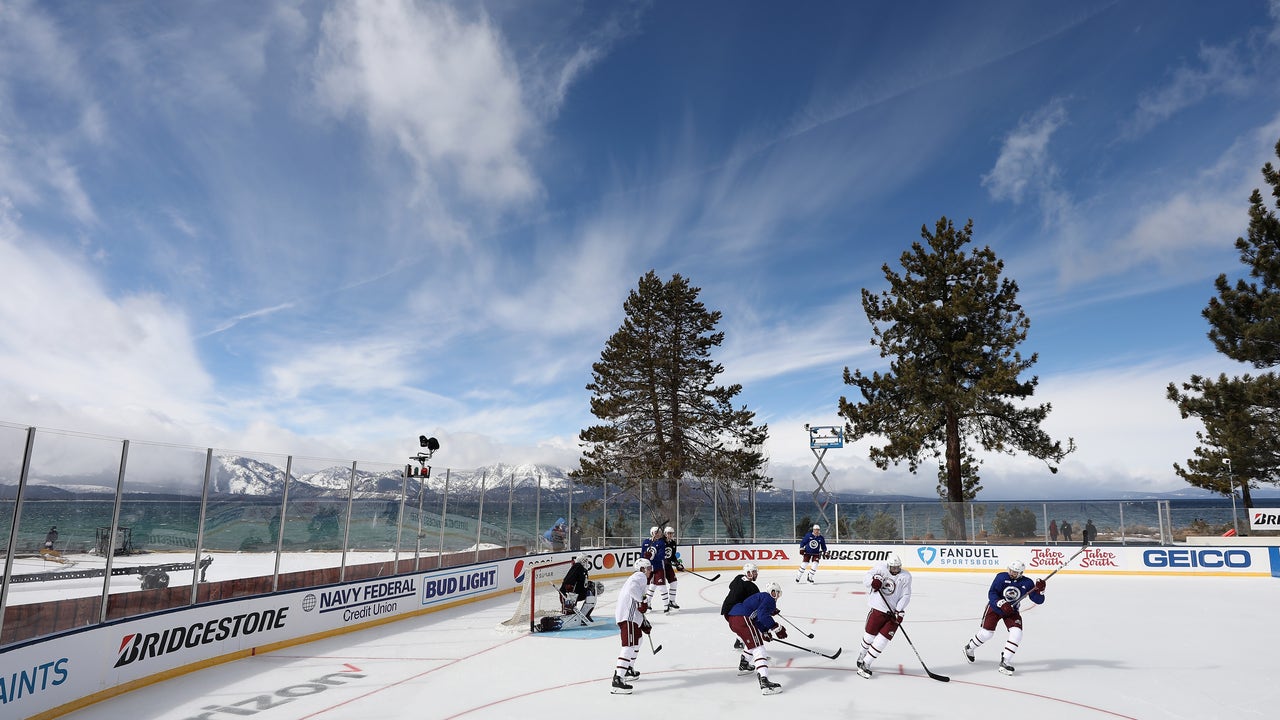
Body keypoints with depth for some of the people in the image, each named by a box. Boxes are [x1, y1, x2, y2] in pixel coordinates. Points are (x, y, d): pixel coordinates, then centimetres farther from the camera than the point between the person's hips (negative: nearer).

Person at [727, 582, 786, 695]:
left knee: (752, 641, 33)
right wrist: (777, 628, -12)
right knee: (758, 648, -15)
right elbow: (762, 615, -16)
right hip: (742, 619, -10)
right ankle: (764, 682, -28)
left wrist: (765, 632, 22)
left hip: (732, 619, 10)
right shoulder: (769, 599, 2)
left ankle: (743, 666, 47)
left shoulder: (760, 597, 31)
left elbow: (757, 619, 31)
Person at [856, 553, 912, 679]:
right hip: (878, 608, 0)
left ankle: (865, 664, 9)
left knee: (882, 639, -4)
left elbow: (905, 596, -6)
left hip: (894, 612, 0)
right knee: (869, 635, 8)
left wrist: (899, 611, -17)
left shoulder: (905, 576, -5)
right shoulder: (880, 568, -6)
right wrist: (873, 580, -24)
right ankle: (863, 654, 40)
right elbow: (865, 578, -2)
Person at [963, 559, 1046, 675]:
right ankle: (969, 648, 26)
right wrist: (1002, 604, -34)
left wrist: (1040, 589, -28)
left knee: (1017, 634, -16)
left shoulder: (1027, 583, -11)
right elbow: (991, 593, -21)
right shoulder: (1001, 577, -19)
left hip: (1012, 611, 3)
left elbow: (1039, 600, -9)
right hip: (995, 607, -3)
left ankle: (1004, 662, -9)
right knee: (986, 633, -2)